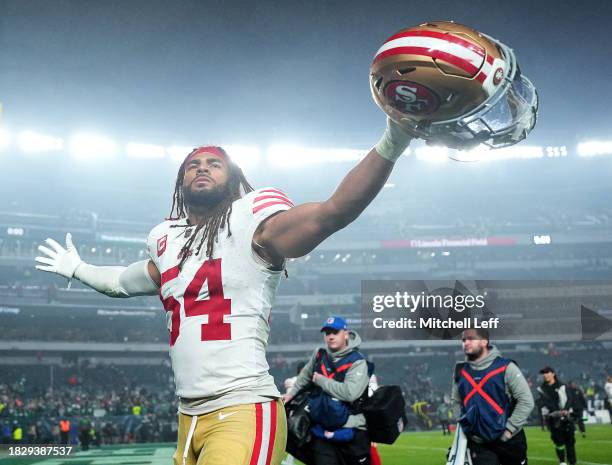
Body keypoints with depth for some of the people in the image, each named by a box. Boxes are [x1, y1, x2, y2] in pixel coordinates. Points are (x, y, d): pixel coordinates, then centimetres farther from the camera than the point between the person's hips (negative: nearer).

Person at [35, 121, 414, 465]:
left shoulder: (251, 224, -5)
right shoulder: (168, 239, 17)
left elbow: (334, 211, -21)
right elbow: (125, 282, 39)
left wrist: (390, 145, -33)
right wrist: (77, 269, 53)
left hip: (243, 411, -7)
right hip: (190, 418, 8)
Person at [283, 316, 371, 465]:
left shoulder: (357, 362, -12)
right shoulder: (319, 355, 4)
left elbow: (350, 393, -27)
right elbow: (305, 375, 26)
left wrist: (321, 381, -16)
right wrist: (291, 393, 29)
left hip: (352, 434, -4)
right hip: (321, 433, 4)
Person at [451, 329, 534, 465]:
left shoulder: (505, 367, -13)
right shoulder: (460, 371, 1)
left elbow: (526, 401, -13)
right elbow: (456, 401, 15)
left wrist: (509, 429, -14)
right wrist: (464, 424, 3)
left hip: (509, 440, -2)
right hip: (478, 443, 2)